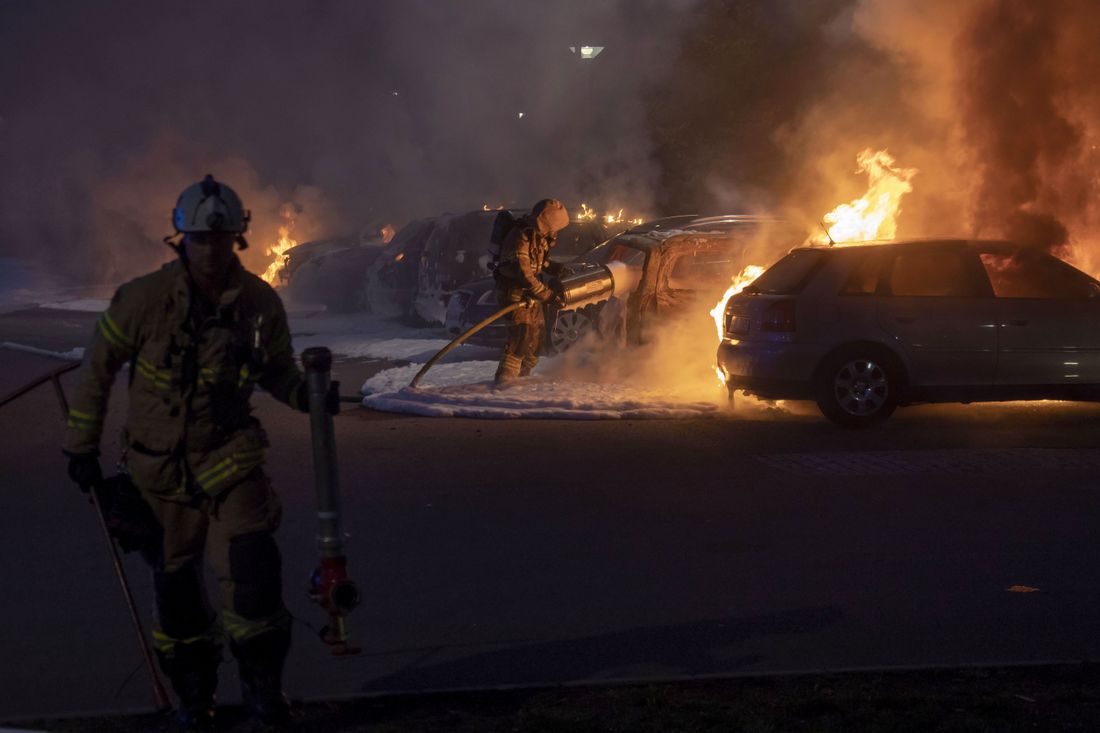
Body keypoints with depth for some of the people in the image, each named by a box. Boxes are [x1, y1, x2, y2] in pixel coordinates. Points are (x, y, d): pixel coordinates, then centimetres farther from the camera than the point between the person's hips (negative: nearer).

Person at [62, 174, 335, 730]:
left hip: (230, 455, 1)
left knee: (253, 568, -14)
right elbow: (98, 368, -3)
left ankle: (263, 681, 7)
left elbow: (276, 370, 8)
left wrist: (304, 394, -15)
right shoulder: (145, 299, -16)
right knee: (174, 580, 8)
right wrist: (82, 446, 2)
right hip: (159, 463, 0)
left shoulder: (262, 304, -9)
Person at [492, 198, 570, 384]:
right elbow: (524, 274, -28)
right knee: (522, 332, -21)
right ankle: (505, 376, -21)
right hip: (514, 291, -10)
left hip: (530, 292, 10)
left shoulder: (540, 236, 4)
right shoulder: (520, 239, -26)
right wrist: (547, 295, -25)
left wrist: (555, 269, 2)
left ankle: (522, 374, 31)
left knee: (537, 331, 16)